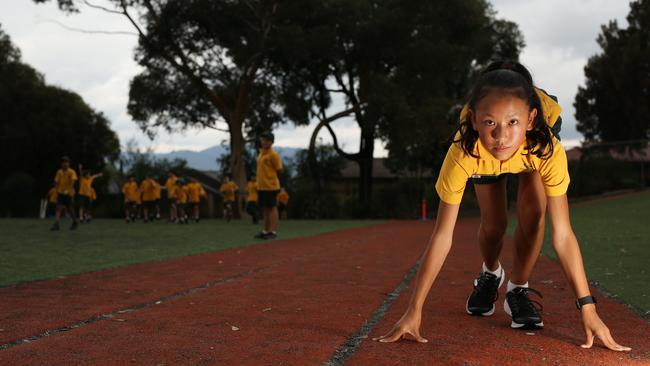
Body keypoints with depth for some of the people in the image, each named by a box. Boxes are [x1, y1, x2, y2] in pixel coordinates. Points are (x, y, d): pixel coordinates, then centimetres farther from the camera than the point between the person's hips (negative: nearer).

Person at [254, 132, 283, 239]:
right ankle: (266, 231, 21)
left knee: (272, 208, -4)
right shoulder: (261, 153, 14)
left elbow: (279, 169, -10)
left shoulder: (273, 154, -11)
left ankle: (273, 232, -1)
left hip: (271, 186, -8)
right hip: (261, 186, 8)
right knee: (265, 209, 14)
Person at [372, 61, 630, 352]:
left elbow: (562, 234, -39)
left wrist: (588, 309, -42)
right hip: (484, 157, 1)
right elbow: (442, 236, -38)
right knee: (493, 224, -6)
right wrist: (413, 311, -37)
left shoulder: (549, 149, -44)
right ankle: (490, 274, 29)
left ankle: (518, 290, 1)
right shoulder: (463, 153, -44)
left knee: (532, 212, -22)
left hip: (538, 130, 0)